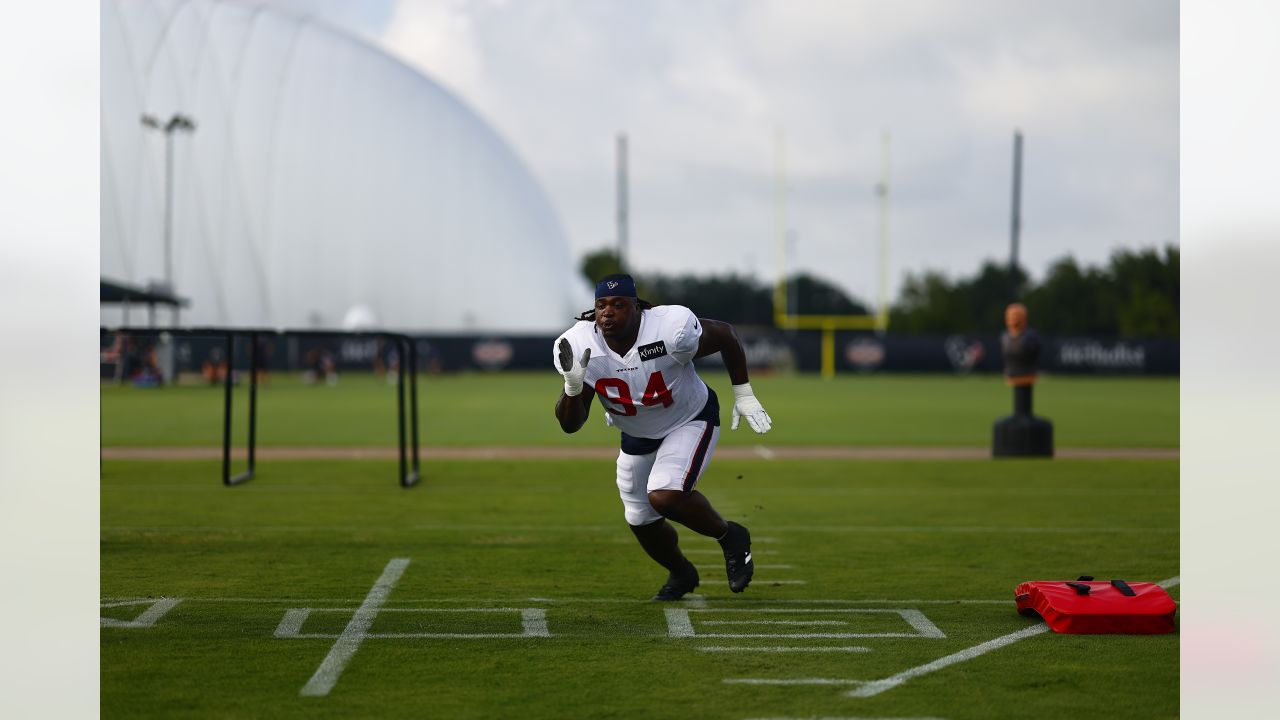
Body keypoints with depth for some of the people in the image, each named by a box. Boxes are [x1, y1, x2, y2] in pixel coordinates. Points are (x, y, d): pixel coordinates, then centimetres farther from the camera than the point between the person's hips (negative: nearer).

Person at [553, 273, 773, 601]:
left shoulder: (670, 329, -33)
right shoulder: (581, 348, -23)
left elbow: (725, 334, -13)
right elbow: (570, 424, -20)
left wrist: (743, 394, -8)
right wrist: (573, 386, -40)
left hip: (691, 420, -5)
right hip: (637, 435, 5)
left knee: (665, 496, -27)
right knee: (641, 522, 13)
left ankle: (730, 537, 2)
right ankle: (681, 574, 46)